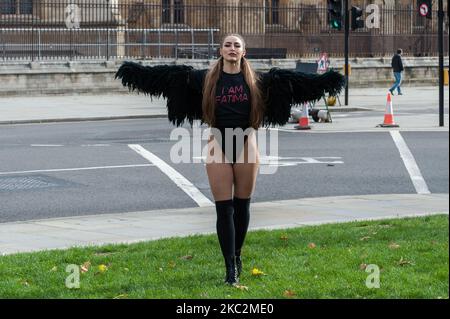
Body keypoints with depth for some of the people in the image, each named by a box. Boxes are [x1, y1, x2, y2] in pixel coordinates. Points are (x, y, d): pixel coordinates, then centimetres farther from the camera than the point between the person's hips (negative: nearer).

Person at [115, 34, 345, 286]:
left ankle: (237, 255, 28)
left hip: (246, 145, 1)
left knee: (242, 206, 8)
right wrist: (136, 71, -5)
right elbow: (168, 76, 0)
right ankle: (230, 267, 0)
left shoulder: (257, 81, 2)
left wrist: (325, 81, -2)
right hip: (219, 146, 0)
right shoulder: (206, 79, 2)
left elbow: (298, 81, 4)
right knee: (224, 209, -2)